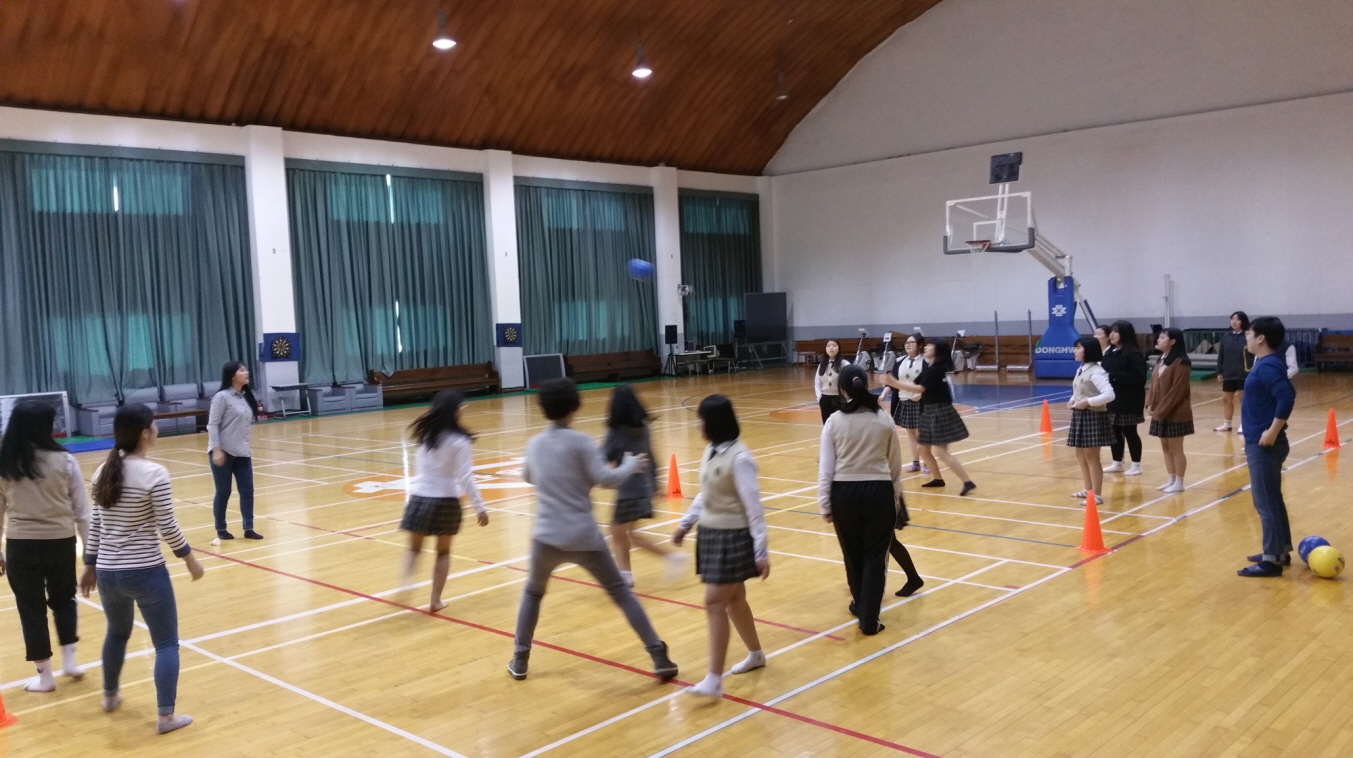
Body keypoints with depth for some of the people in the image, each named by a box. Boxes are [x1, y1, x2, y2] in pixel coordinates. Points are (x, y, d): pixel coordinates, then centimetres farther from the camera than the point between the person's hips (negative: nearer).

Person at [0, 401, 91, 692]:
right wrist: (91, 547, 5)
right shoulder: (64, 460, -7)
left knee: (31, 608, 11)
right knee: (64, 599, 23)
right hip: (61, 542, 1)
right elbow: (82, 510, -3)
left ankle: (45, 675, 17)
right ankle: (69, 660, 18)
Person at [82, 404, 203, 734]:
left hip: (107, 572, 7)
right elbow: (167, 527, -14)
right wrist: (190, 559, -1)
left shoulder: (103, 472, 2)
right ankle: (166, 716, 4)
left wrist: (90, 566, 18)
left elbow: (95, 525, 8)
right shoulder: (154, 474, -16)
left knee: (117, 633, 30)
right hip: (146, 573, -6)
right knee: (167, 643, 6)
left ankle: (110, 696, 47)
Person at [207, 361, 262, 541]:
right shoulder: (222, 397, -11)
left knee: (247, 491, 3)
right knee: (223, 492, 4)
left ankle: (248, 529, 9)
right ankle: (221, 530, 18)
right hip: (223, 452, -6)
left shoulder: (246, 397, 9)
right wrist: (216, 450, -18)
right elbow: (212, 425, -13)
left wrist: (247, 448, 14)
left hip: (242, 453, 6)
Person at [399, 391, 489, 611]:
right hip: (446, 501, -3)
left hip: (420, 497, 3)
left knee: (414, 548, 16)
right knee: (443, 552, 14)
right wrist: (479, 507, -11)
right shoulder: (459, 441, -14)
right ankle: (435, 600, 16)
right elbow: (465, 478, -15)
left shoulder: (425, 434, -1)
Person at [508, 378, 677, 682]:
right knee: (621, 592, 7)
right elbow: (607, 479, -15)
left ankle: (520, 661, 27)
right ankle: (659, 658, 5)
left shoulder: (534, 444, 7)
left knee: (533, 592, 26)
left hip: (547, 536, 3)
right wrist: (631, 465, 2)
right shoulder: (580, 441, -8)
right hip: (583, 537, -3)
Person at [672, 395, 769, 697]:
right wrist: (685, 523, 21)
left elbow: (754, 506, -19)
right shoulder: (711, 451, 4)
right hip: (711, 533, 8)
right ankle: (755, 654, 40)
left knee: (715, 603, -9)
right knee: (733, 600, 20)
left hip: (733, 537, -8)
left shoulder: (739, 458, -21)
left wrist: (761, 551, -19)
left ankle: (714, 679, -4)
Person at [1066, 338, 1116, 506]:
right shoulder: (1080, 370, 10)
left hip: (1093, 416, -9)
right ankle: (1088, 490, 26)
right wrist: (1073, 399, 3)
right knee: (1081, 455, 14)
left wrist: (1087, 402, -24)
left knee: (1092, 456, -3)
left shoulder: (1096, 371, -17)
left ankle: (1097, 495, 5)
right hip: (1079, 416, 9)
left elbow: (1109, 395, -25)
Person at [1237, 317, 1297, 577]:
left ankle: (1271, 560, 1)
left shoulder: (1268, 366, -18)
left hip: (1264, 445, -10)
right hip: (1261, 443, 10)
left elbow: (1287, 398, -29)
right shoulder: (1267, 364, 11)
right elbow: (1286, 393, 19)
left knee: (1265, 501, -5)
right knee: (1272, 499, 18)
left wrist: (1273, 431, -24)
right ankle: (1281, 551, 28)